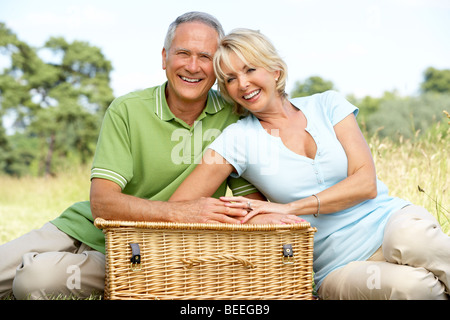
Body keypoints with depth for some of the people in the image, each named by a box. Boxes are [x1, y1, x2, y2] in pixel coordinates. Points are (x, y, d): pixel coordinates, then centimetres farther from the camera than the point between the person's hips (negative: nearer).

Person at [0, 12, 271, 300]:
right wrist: (179, 211, -33)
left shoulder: (233, 118, -6)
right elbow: (102, 202, -18)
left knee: (36, 277, -24)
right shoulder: (126, 111, -9)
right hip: (83, 229, 2)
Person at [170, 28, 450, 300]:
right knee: (412, 285, -32)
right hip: (341, 267, -2)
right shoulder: (238, 138, 0)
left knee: (412, 237, -34)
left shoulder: (327, 105, 5)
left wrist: (289, 208, -16)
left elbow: (366, 183, -5)